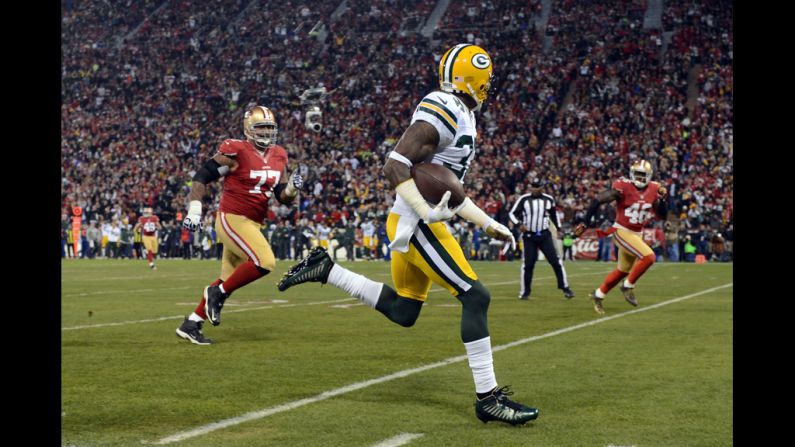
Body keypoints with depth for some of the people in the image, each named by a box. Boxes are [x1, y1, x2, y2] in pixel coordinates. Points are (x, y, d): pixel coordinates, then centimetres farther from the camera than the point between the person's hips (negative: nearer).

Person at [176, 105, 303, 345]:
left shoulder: (279, 156, 9)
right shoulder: (236, 151, -12)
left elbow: (283, 197, 12)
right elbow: (201, 177, -7)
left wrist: (292, 187, -9)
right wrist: (194, 210, -13)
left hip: (251, 224, 8)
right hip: (232, 219, -8)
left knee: (229, 279, 10)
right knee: (265, 262, -23)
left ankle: (191, 324, 19)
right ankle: (217, 293, -6)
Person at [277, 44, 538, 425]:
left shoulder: (460, 118, 17)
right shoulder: (441, 112, -15)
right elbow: (395, 167, -22)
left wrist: (488, 224, 20)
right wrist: (427, 213, -27)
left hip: (419, 222, 10)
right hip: (415, 225, -10)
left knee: (403, 313, 15)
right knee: (475, 297, -12)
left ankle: (325, 269, 20)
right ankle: (488, 397, -8)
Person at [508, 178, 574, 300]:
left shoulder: (548, 199, 3)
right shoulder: (524, 199, -6)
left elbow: (553, 214, 20)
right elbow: (512, 213, -3)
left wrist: (559, 228, 20)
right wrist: (519, 224, -20)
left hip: (545, 235, 2)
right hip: (529, 236, -2)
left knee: (556, 261, -5)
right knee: (528, 264, -1)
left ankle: (565, 288, 3)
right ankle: (524, 292, 12)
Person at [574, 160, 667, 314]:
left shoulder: (653, 190, 0)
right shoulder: (623, 187, -17)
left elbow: (662, 215, 3)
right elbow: (597, 200, -16)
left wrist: (661, 199, -15)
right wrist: (585, 223, -17)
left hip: (636, 234, 7)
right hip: (622, 232, -7)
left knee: (622, 270, 17)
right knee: (648, 257, -23)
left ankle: (598, 295, 34)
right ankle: (628, 286, -3)